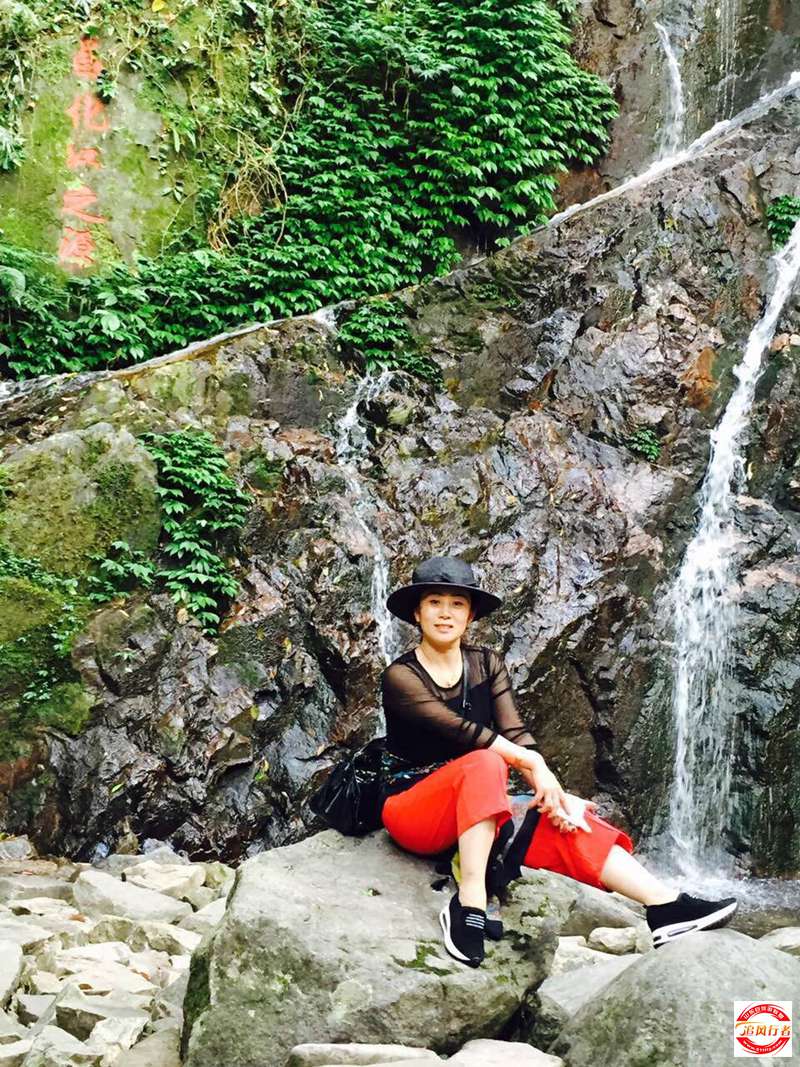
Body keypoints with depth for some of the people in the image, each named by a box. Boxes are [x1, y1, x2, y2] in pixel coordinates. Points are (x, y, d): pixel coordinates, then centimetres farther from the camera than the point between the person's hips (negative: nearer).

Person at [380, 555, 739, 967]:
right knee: (484, 762, -34)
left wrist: (553, 793, -19)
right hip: (414, 811, -5)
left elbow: (515, 733, -5)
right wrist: (533, 764, -25)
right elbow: (460, 729, -22)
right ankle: (469, 902, -39)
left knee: (564, 827, -20)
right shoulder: (400, 676, -9)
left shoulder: (486, 664, 7)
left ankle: (666, 907, -32)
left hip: (477, 806, 5)